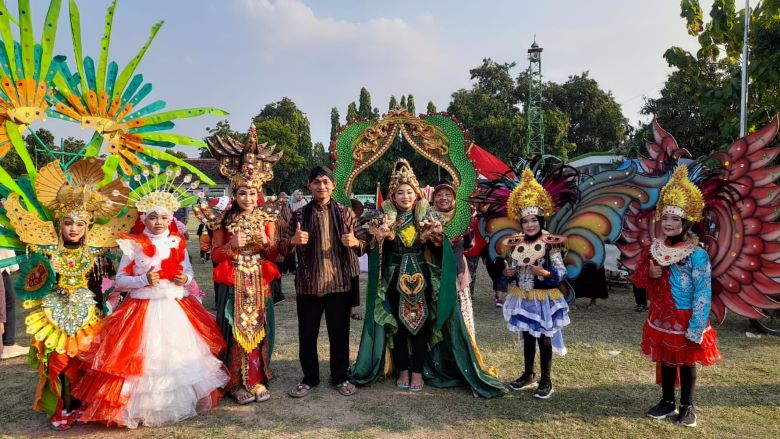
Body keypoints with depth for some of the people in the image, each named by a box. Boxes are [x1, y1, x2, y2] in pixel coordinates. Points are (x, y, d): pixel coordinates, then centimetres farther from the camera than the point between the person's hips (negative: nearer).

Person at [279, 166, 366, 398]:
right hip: (308, 284, 0)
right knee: (307, 333, 9)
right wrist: (293, 241, -17)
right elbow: (282, 248, 4)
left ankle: (340, 377, 27)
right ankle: (309, 378, 27)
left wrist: (355, 242, -15)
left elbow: (364, 246, 8)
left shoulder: (345, 213, 4)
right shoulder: (299, 215, 3)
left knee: (339, 333, 10)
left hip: (339, 283, 0)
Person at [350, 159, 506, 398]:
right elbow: (380, 252, -2)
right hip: (395, 278, 1)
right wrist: (379, 237, -23)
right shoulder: (386, 218, 1)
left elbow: (436, 249, -2)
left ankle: (418, 371, 13)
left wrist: (438, 236, -22)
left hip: (420, 277, -1)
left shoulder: (427, 216, 0)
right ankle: (403, 370, 18)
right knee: (397, 323, 5)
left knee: (420, 323, 2)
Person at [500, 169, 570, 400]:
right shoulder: (516, 244, 1)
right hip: (522, 297, 5)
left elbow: (561, 272, -13)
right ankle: (528, 375, 31)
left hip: (543, 298, -5)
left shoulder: (550, 244, -13)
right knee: (527, 337, 16)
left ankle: (546, 381, 17)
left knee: (544, 338, 4)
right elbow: (511, 268, 11)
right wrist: (508, 272, -10)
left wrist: (544, 273, -29)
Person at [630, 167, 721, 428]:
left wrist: (696, 329, -19)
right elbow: (638, 279, 9)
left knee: (686, 363, 11)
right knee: (665, 361, 16)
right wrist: (649, 273, -15)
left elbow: (703, 294, -17)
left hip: (684, 321, -5)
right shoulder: (654, 249, 1)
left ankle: (687, 407, 28)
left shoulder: (697, 255, -16)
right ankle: (667, 402, 32)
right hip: (660, 320, 5)